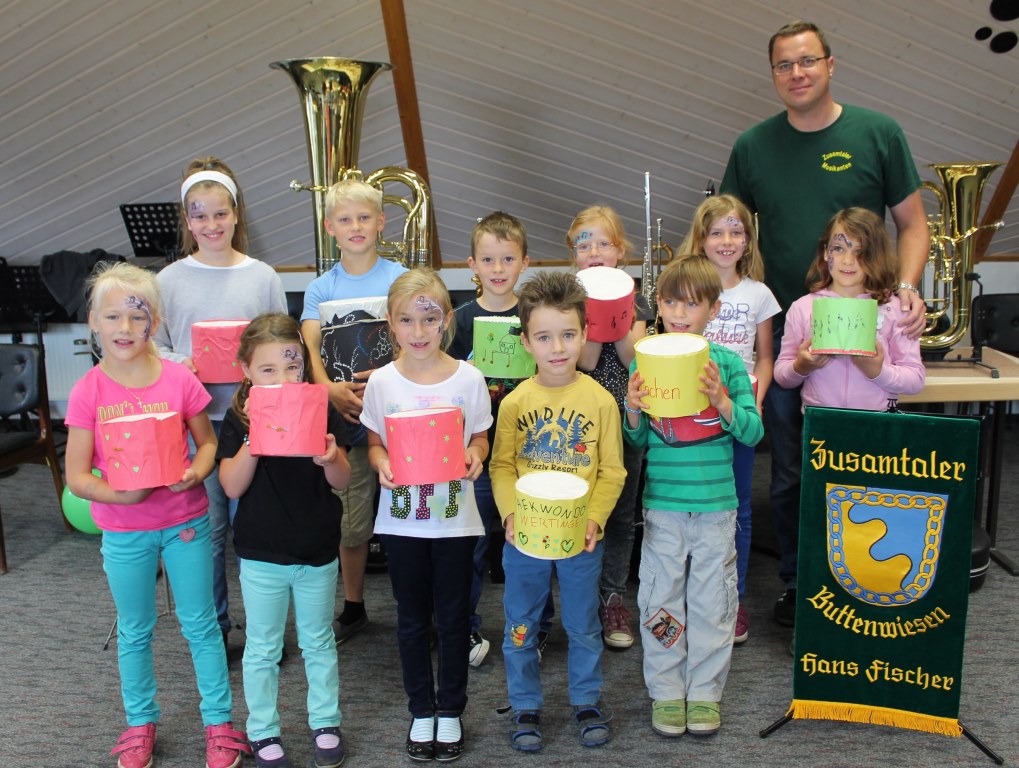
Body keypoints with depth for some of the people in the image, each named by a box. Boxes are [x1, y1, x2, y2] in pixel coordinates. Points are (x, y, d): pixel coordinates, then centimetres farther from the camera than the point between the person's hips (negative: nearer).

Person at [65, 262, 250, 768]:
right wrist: (121, 494, -26)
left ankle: (219, 722, 25)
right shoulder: (88, 392, -10)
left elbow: (207, 442, 4)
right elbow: (77, 477, -8)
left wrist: (196, 472, -17)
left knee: (200, 625, 10)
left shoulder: (179, 379, -8)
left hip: (185, 521, 0)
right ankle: (140, 723, 35)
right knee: (134, 631, 16)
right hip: (124, 531, 0)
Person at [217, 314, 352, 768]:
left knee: (318, 642, 18)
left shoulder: (321, 411, -7)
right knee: (262, 649, 14)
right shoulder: (239, 419, -8)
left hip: (317, 552, 1)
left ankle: (325, 722, 35)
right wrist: (252, 441, -28)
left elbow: (342, 481, -5)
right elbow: (232, 487, -14)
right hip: (260, 555, -1)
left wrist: (329, 459, -27)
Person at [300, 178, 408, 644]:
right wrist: (329, 389, -23)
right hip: (346, 416, 2)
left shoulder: (401, 279, 2)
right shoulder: (321, 288, 6)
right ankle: (353, 608, 26)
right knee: (351, 521, 9)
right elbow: (309, 348, -4)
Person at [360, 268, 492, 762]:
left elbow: (480, 438, 4)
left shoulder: (468, 378, -6)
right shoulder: (382, 382, -4)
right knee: (412, 618, 13)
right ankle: (421, 711, 30)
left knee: (453, 618, 11)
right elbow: (374, 443, 4)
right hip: (401, 519, 1)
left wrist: (475, 455, -18)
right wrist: (381, 463, -17)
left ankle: (450, 710, 29)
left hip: (455, 518, -1)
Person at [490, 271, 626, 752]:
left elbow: (612, 472, -3)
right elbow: (501, 466, -1)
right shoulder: (515, 402, -5)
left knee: (583, 625, 16)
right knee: (521, 627, 13)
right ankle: (525, 707, 31)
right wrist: (510, 513, -15)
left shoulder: (600, 400, -7)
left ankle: (587, 701, 36)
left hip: (581, 537, 0)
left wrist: (595, 518, -15)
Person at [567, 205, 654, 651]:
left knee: (621, 512, 9)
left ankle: (614, 598, 20)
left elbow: (634, 356, -11)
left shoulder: (633, 299, 4)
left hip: (625, 415, 2)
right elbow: (587, 359, -15)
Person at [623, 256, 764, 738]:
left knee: (712, 598, 9)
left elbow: (753, 432, -3)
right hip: (663, 502, 1)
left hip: (716, 503, 0)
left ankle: (705, 692, 25)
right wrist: (633, 411, -14)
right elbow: (637, 442, 6)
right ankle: (666, 692, 23)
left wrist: (722, 401, -20)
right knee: (661, 596, 8)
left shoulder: (728, 362, -2)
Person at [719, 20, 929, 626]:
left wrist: (907, 286, -13)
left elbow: (912, 223, 4)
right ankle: (797, 586, 27)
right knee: (789, 473, 10)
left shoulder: (878, 134, 0)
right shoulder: (753, 146, 5)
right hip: (782, 332, 2)